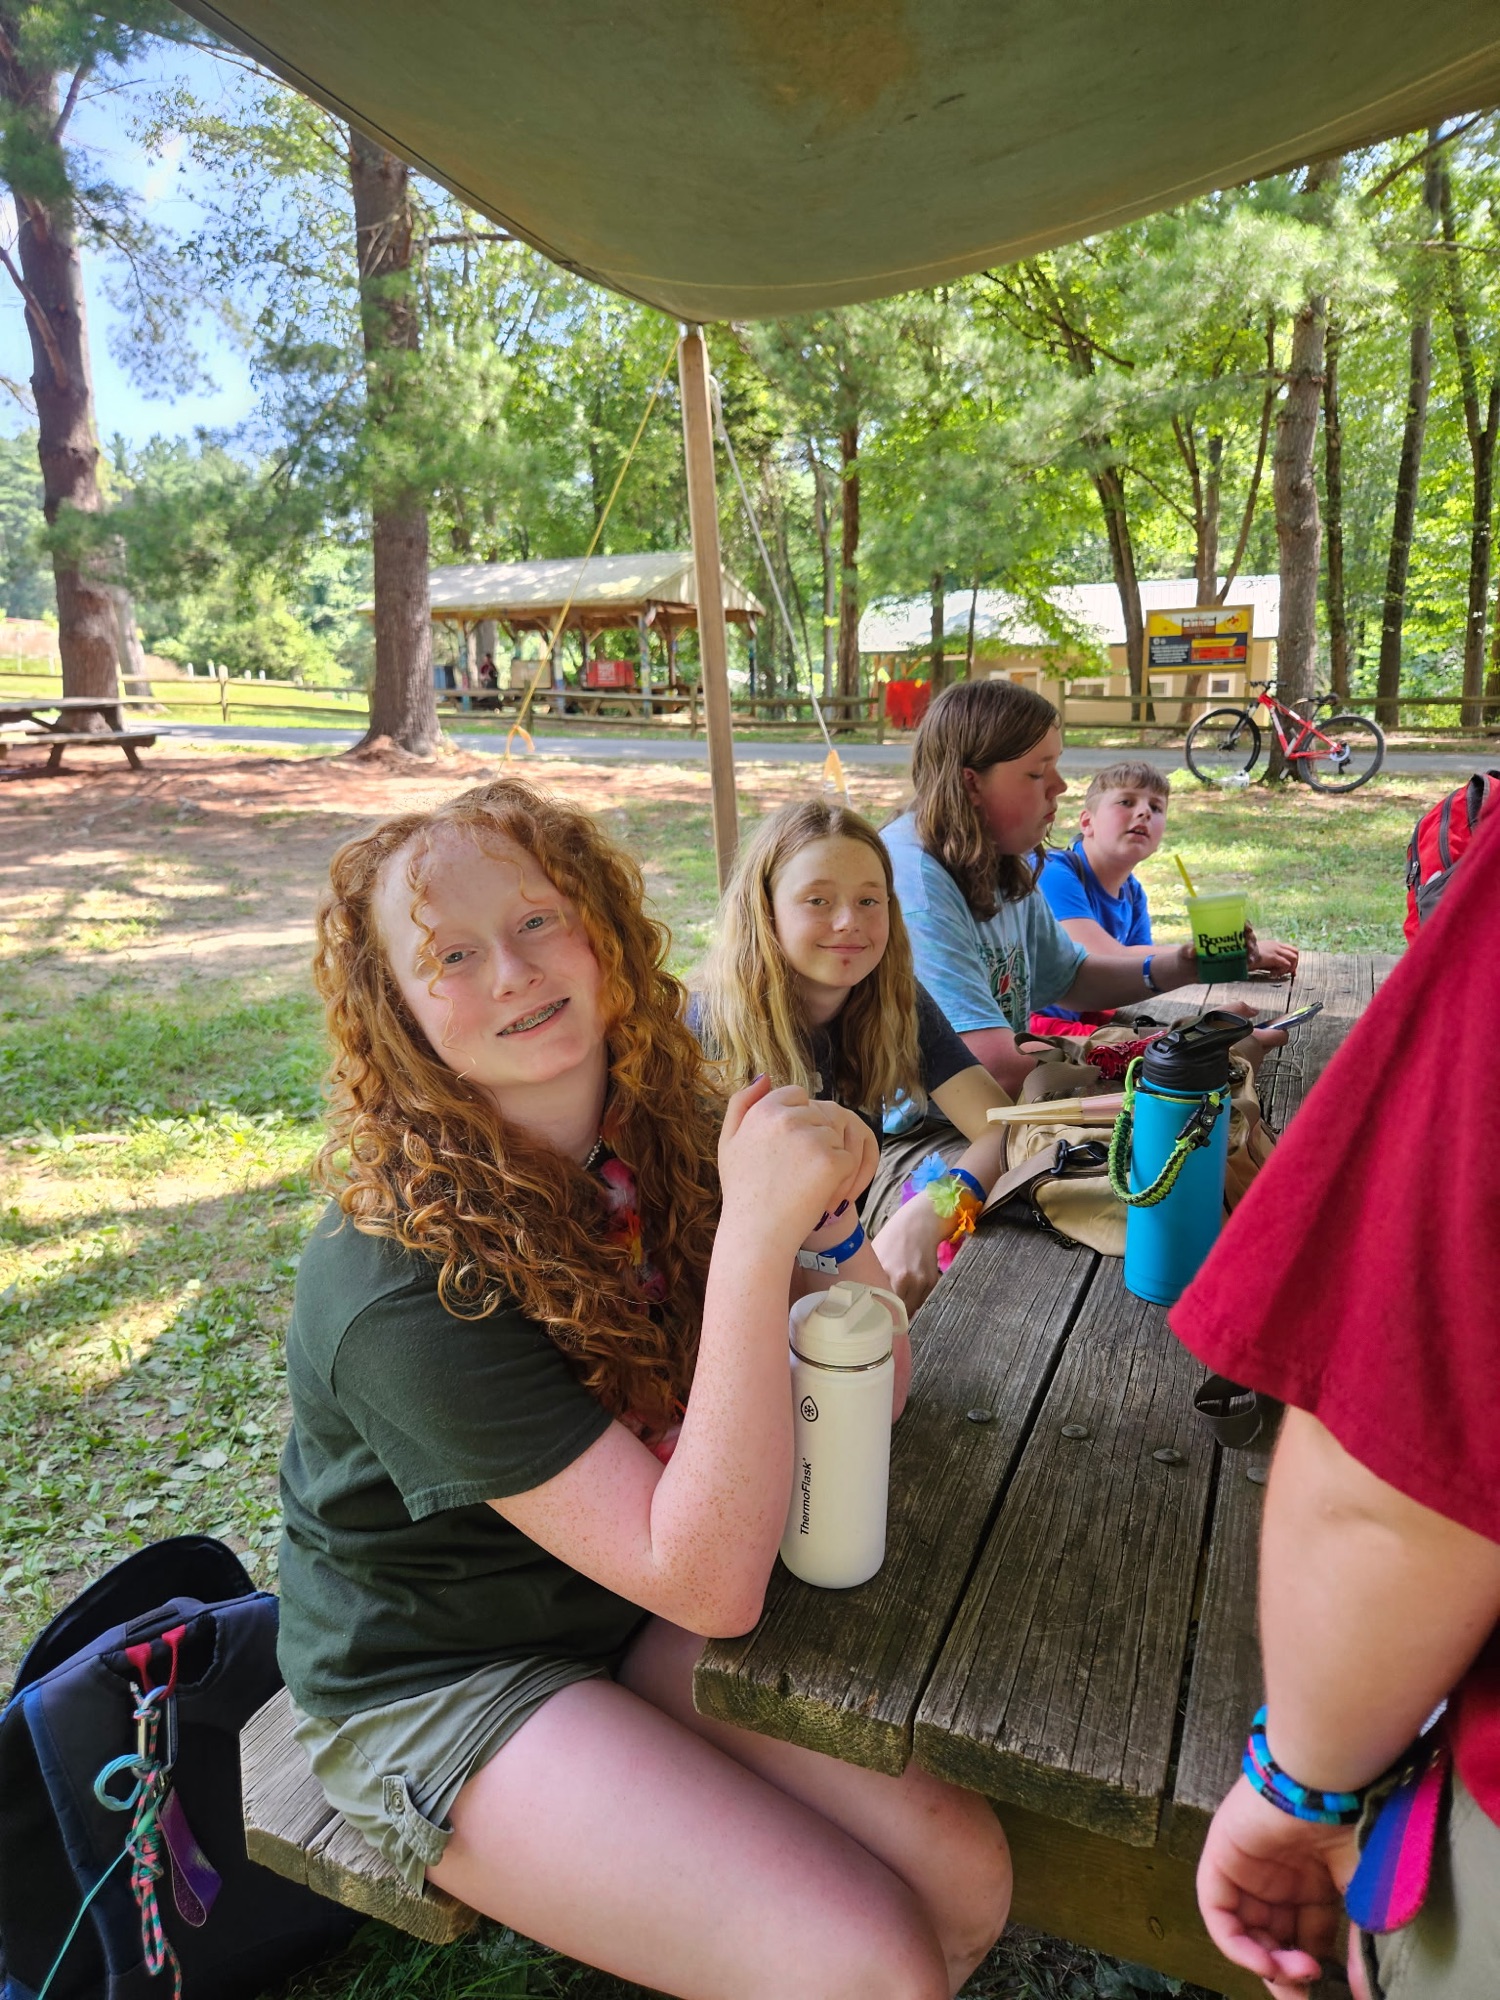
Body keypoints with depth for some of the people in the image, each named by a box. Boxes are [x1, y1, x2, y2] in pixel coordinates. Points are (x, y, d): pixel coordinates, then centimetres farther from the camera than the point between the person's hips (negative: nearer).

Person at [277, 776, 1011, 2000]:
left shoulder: (658, 1141, -9)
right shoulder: (405, 1289, -30)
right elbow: (706, 1581, -32)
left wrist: (820, 1213, -22)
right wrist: (757, 1231, -40)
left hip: (632, 1614, 6)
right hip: (444, 1683, -5)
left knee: (966, 1875, -5)